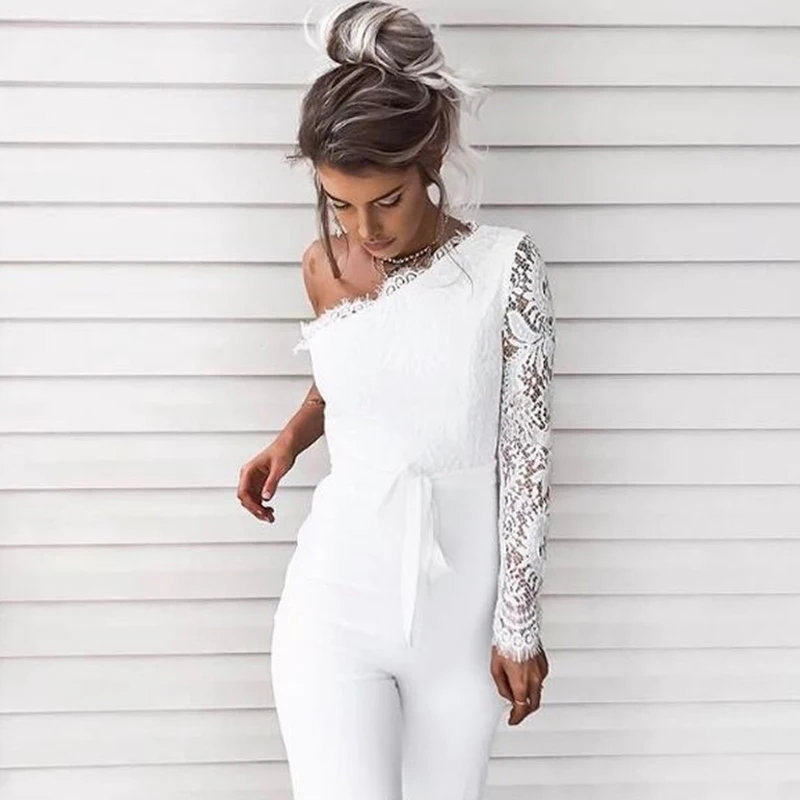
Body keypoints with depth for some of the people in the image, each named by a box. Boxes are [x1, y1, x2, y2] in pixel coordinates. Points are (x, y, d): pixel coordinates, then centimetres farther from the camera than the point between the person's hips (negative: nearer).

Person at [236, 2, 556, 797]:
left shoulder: (504, 266, -11)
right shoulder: (324, 265, 0)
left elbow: (526, 454, -9)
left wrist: (518, 624, -7)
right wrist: (288, 440, 0)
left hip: (461, 602, -1)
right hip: (337, 597, 1)